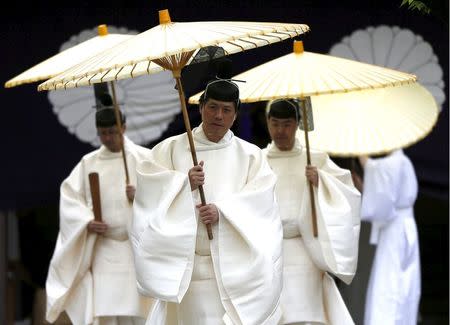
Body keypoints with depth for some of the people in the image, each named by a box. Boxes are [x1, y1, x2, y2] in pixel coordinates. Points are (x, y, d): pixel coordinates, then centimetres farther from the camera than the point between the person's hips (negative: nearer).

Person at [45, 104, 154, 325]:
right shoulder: (88, 162, 10)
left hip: (138, 249, -1)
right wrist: (86, 222, -12)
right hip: (102, 250, 1)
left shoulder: (145, 158, 4)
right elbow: (70, 198, 5)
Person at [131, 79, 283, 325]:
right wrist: (184, 184, -18)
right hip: (188, 268, 0)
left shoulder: (250, 155, 9)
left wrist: (223, 212, -17)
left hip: (236, 267, 0)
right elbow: (152, 192, -2)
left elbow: (261, 202, -3)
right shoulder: (171, 149, 8)